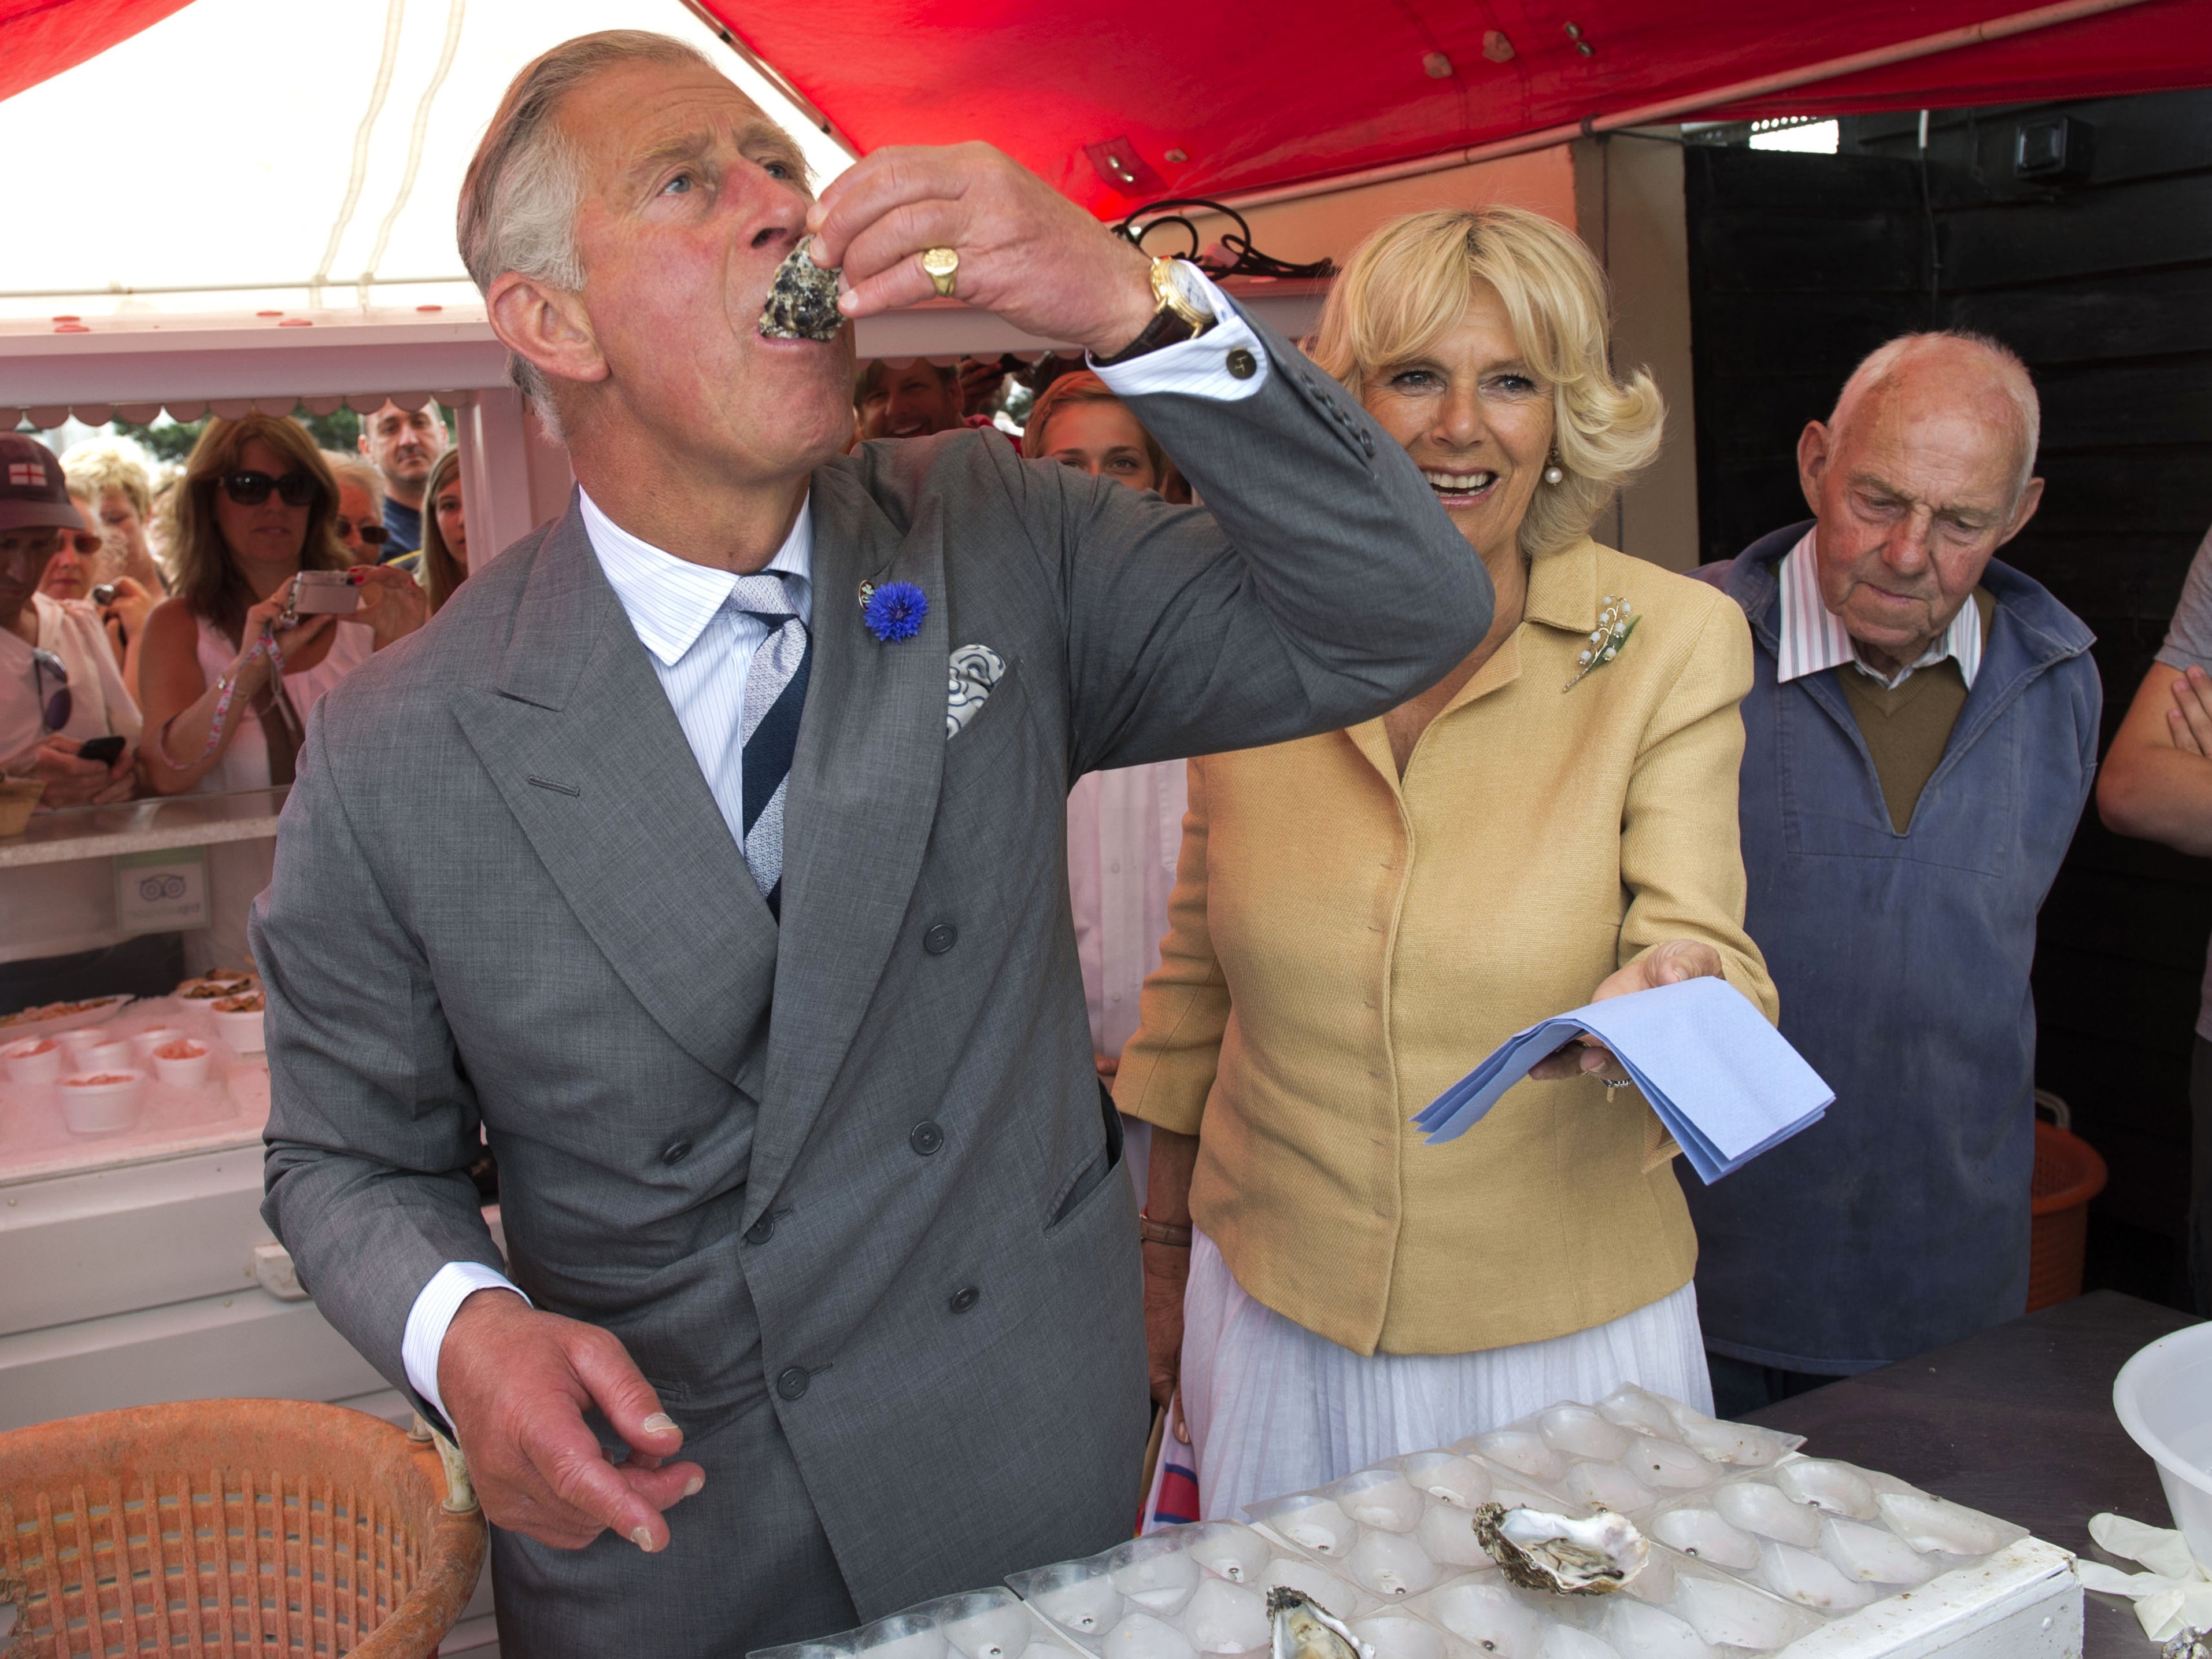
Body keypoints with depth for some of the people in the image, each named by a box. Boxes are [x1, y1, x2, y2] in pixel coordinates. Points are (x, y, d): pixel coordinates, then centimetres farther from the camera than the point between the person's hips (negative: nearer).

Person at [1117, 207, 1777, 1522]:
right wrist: (1164, 1258, 11)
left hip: (1564, 1332, -1)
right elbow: (1196, 975, 6)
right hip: (1277, 1316, 2)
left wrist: (1672, 998, -36)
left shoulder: (1673, 640, -9)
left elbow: (1704, 950, -12)